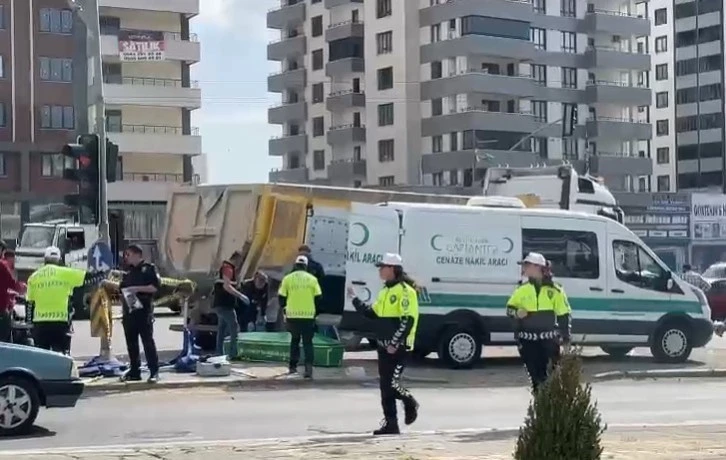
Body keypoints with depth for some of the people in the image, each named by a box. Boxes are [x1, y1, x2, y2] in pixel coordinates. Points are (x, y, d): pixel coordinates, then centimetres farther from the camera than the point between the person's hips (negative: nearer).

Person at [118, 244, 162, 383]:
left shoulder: (148, 269, -1)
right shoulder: (128, 272, 19)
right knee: (131, 343, 8)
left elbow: (155, 287, -10)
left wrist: (138, 288, -16)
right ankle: (134, 371, 15)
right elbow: (122, 289, 24)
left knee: (148, 342, -7)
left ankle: (154, 372, -6)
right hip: (129, 311, 7)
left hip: (143, 310, -7)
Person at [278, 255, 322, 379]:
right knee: (307, 342, 4)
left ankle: (293, 366, 19)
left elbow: (281, 297, 1)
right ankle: (308, 367, -11)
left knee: (294, 340, 19)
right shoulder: (312, 279, 1)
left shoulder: (287, 278, 1)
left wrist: (284, 308, 20)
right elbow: (318, 297, 1)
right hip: (308, 315, -1)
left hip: (292, 315, 1)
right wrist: (315, 310, 18)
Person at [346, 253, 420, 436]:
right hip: (384, 346, 9)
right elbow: (372, 313, 20)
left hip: (399, 347, -9)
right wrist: (355, 299, 17)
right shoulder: (385, 291, 17)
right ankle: (390, 424, 12)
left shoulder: (405, 290, -12)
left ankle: (410, 403, 16)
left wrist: (395, 343, -21)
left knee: (391, 383, -11)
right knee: (385, 386, 7)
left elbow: (408, 320, -18)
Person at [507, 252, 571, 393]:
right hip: (528, 340, 3)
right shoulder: (521, 290, 6)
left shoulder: (554, 290, -2)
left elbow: (564, 315, 3)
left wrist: (565, 337, 1)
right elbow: (510, 308, 15)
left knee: (551, 373, -5)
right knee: (535, 373, 6)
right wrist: (517, 313, -9)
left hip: (549, 339, -3)